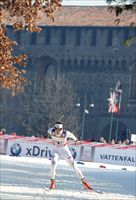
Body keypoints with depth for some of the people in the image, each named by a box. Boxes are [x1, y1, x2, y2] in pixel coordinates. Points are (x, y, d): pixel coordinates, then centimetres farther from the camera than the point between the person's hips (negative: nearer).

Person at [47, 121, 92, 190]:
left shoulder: (66, 133, -28)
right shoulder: (51, 131, -24)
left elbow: (71, 135, -5)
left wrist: (75, 139, 17)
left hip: (64, 150, -1)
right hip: (55, 150, 1)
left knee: (74, 165, 0)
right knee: (53, 166, -19)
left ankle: (83, 181, 10)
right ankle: (52, 182, 3)